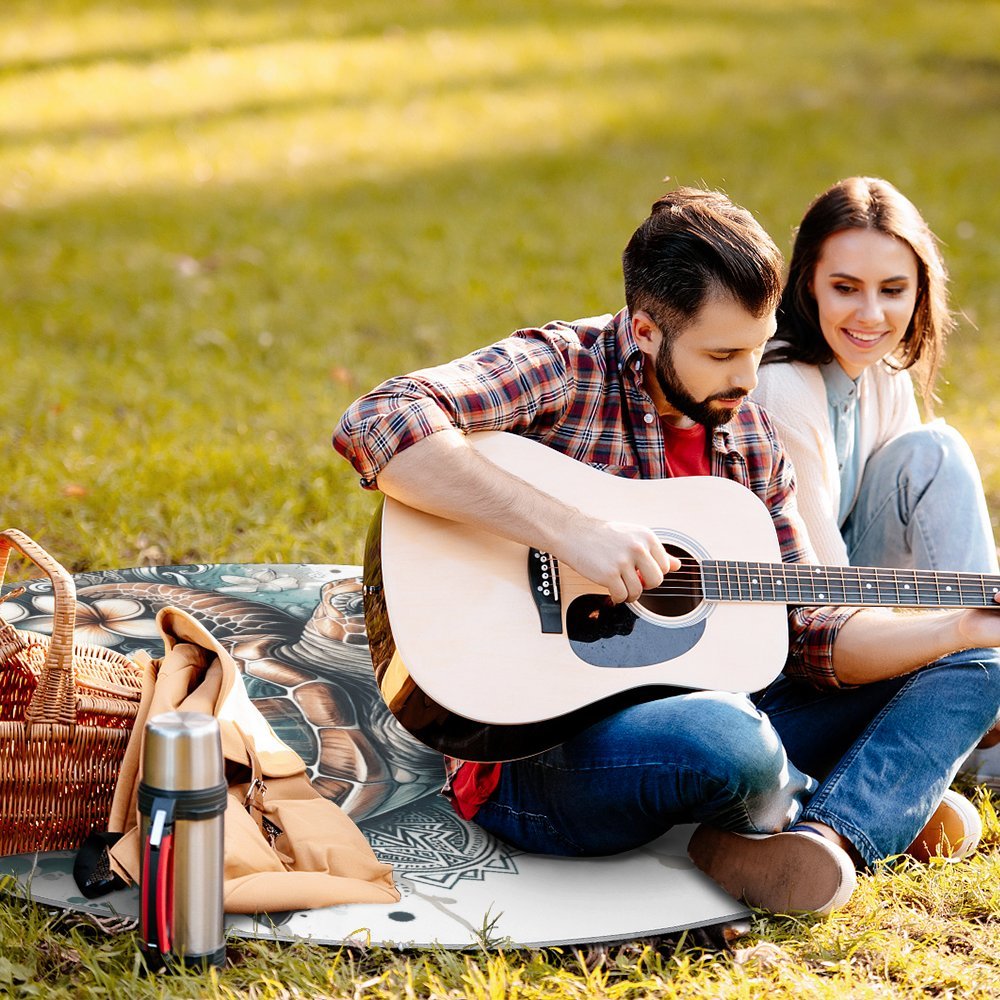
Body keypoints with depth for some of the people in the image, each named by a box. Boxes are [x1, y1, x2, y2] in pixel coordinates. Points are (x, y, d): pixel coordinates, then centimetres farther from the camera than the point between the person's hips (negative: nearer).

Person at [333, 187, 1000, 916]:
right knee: (725, 740, -40)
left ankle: (826, 838, -22)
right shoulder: (561, 370, -11)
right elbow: (376, 426, -29)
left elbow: (806, 633, 11)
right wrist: (569, 529, -32)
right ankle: (880, 805, -4)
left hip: (690, 713, 8)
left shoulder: (749, 438, 10)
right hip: (535, 753, -8)